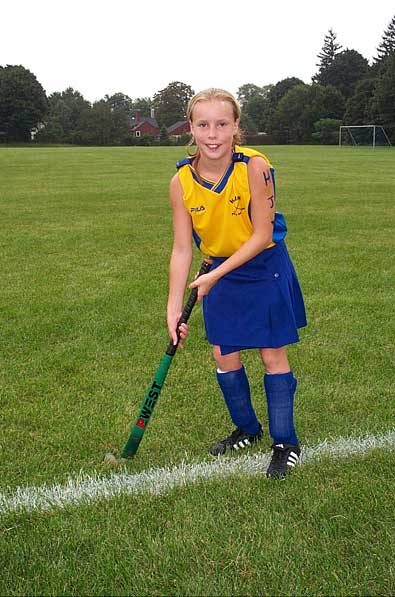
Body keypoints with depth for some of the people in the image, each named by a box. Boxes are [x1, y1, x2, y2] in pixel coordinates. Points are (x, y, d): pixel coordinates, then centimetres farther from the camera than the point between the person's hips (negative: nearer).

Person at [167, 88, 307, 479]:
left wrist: (213, 276, -21)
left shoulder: (254, 166, -25)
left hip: (265, 267, -4)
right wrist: (173, 308, -12)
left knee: (273, 356, 2)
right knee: (224, 356, 9)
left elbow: (262, 235, -21)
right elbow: (182, 249, -9)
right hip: (220, 272, 4)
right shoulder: (181, 182, -14)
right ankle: (247, 430, 33)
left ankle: (285, 443, 19)